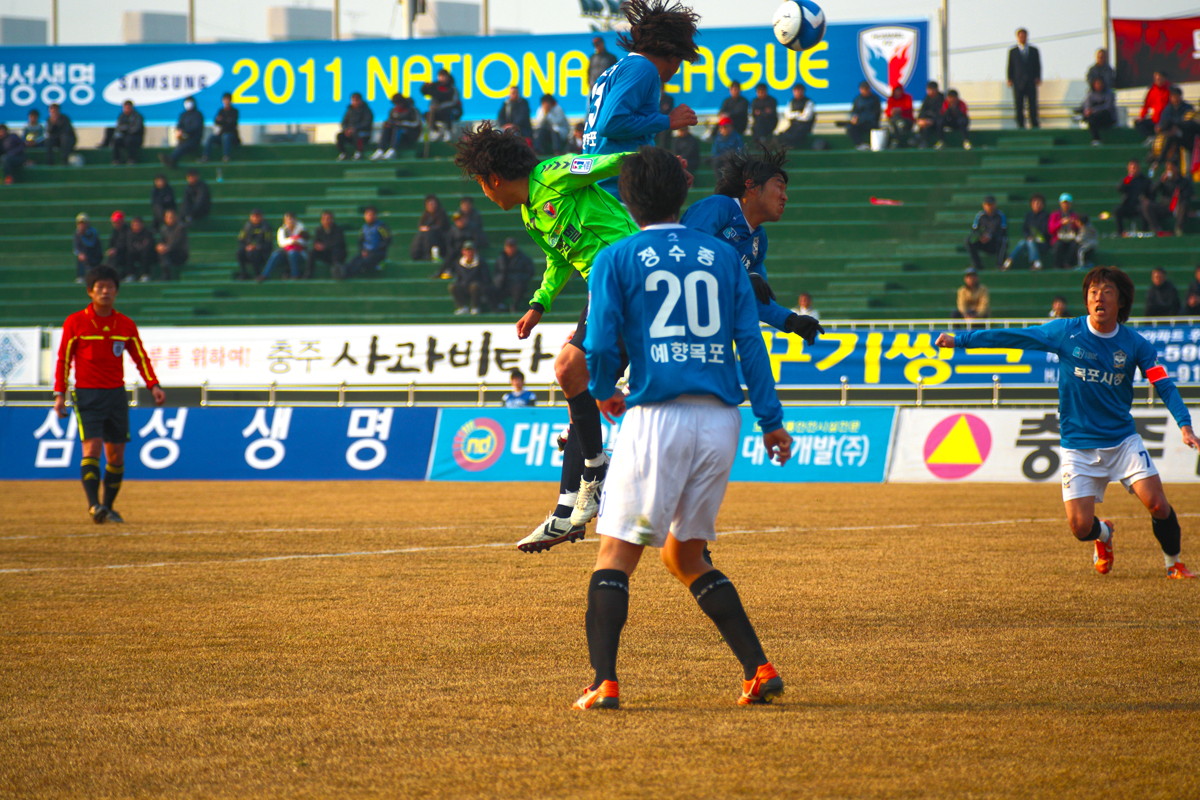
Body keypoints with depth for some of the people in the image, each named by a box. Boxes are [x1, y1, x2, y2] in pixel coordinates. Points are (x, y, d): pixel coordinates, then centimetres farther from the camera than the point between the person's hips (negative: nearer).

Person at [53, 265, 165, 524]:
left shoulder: (126, 325, 7)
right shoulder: (75, 323, -1)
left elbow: (140, 357, 12)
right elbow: (63, 359, 2)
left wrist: (153, 385, -2)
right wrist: (60, 394, -4)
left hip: (116, 395, 4)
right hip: (87, 394, -4)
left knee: (116, 454, 3)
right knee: (92, 446, -18)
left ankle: (108, 507, 14)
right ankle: (94, 504, -24)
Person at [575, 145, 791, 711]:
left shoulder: (616, 260, 3)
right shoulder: (722, 257, 14)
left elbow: (601, 345, -5)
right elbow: (750, 343, 7)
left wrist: (604, 393, 16)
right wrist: (771, 421, 7)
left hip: (658, 415, -4)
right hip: (721, 419, 4)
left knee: (616, 554, 1)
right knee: (685, 556, 18)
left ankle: (604, 682, -14)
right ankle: (759, 669, 8)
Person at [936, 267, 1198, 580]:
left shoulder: (1135, 344, -3)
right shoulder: (1065, 332, -5)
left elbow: (1164, 385, -4)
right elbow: (1012, 337, 0)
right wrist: (959, 340, 0)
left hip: (1123, 440, 0)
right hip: (1078, 445, 0)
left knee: (1156, 503, -16)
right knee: (1080, 527, -8)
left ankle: (1173, 563, 12)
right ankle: (1104, 533, 31)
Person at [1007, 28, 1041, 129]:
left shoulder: (1034, 50, 13)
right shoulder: (1013, 52, 11)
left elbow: (1038, 65, 12)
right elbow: (1010, 66, 8)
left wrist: (1038, 78, 0)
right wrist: (1010, 79, -3)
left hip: (1031, 82, 1)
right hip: (1018, 82, -1)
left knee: (1033, 103, -5)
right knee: (1019, 105, -4)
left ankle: (1034, 124, -2)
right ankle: (1020, 124, 0)